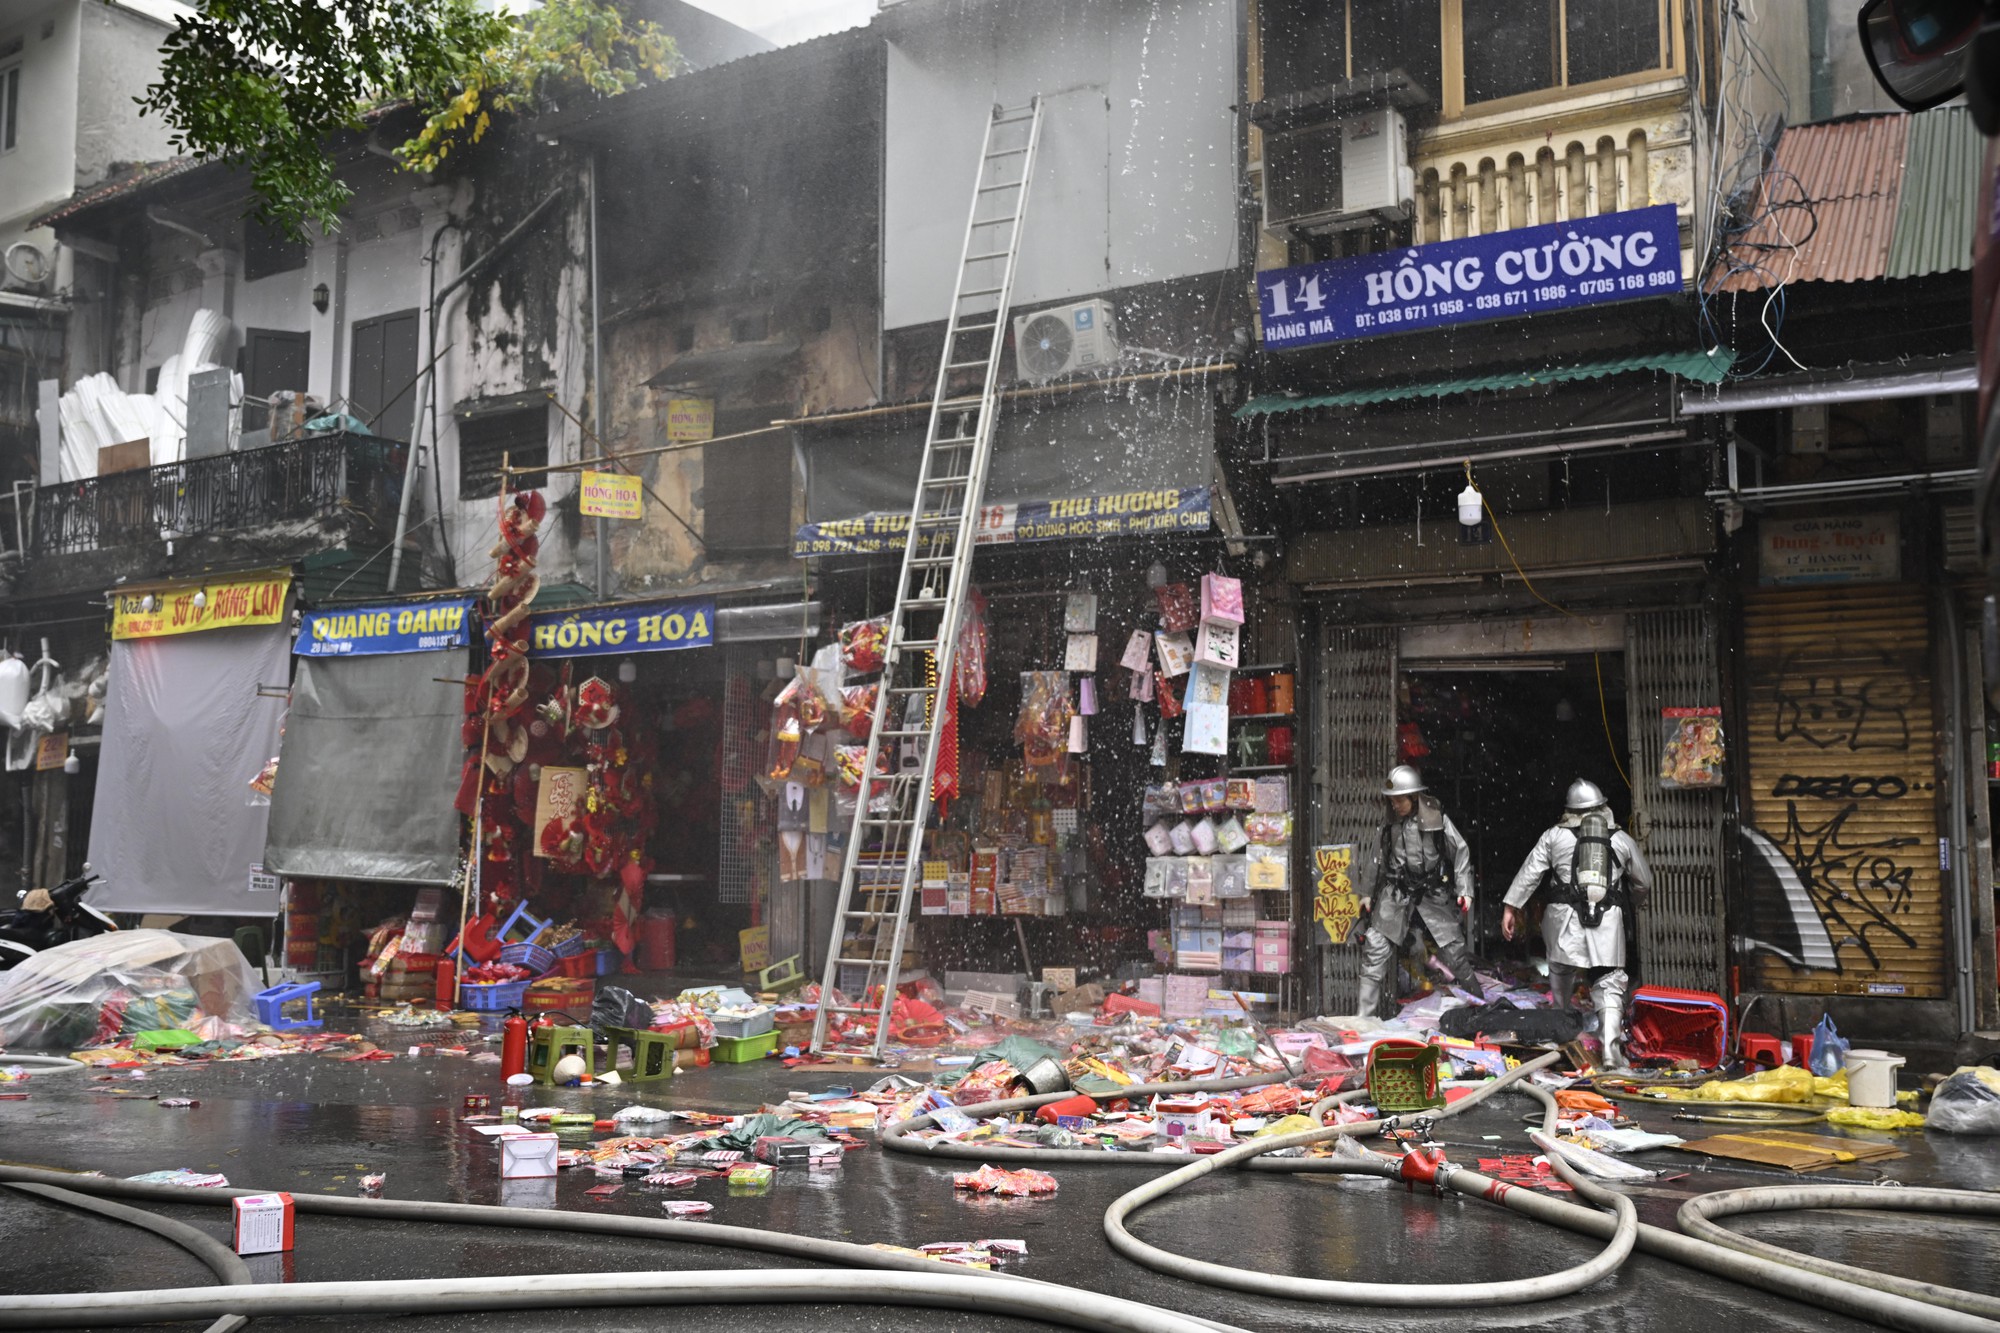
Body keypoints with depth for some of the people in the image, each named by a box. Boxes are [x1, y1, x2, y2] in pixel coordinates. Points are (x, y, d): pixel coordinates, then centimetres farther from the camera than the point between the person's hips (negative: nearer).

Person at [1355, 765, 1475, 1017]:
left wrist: (1464, 890, -5)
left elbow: (1460, 852, 0)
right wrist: (1368, 893, 17)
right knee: (1375, 948, -7)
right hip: (1395, 893, 2)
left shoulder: (1437, 819, -5)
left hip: (1432, 892, -2)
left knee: (1455, 949, 0)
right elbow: (1381, 862, 16)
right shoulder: (1390, 823, 5)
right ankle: (1364, 1014, -2)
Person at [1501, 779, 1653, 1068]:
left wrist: (1511, 907, 9)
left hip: (1564, 917, 0)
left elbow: (1529, 873, 3)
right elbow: (1644, 881, 23)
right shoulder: (1622, 839, 12)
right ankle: (1611, 1049, -14)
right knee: (1609, 985, 0)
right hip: (1608, 918, 0)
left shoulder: (1554, 836, 7)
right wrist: (1635, 902, 43)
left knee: (1561, 973, 19)